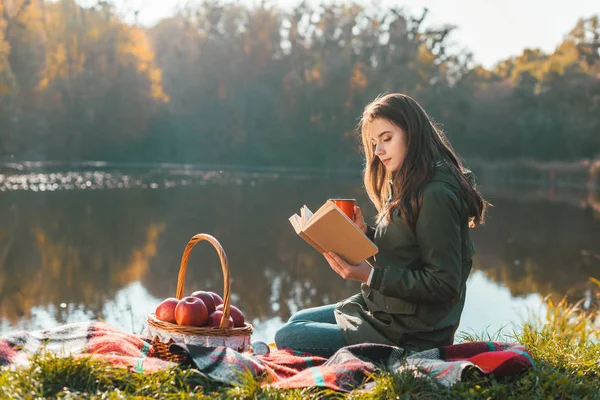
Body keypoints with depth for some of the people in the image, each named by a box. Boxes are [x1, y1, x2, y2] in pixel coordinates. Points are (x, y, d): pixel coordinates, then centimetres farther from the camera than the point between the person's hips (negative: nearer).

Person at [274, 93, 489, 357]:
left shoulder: (435, 196, -22)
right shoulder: (407, 187, 9)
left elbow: (444, 285, -24)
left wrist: (371, 276, -26)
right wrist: (364, 232, -3)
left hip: (408, 334, -10)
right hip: (383, 309, 10)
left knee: (286, 339, -7)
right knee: (296, 321, 22)